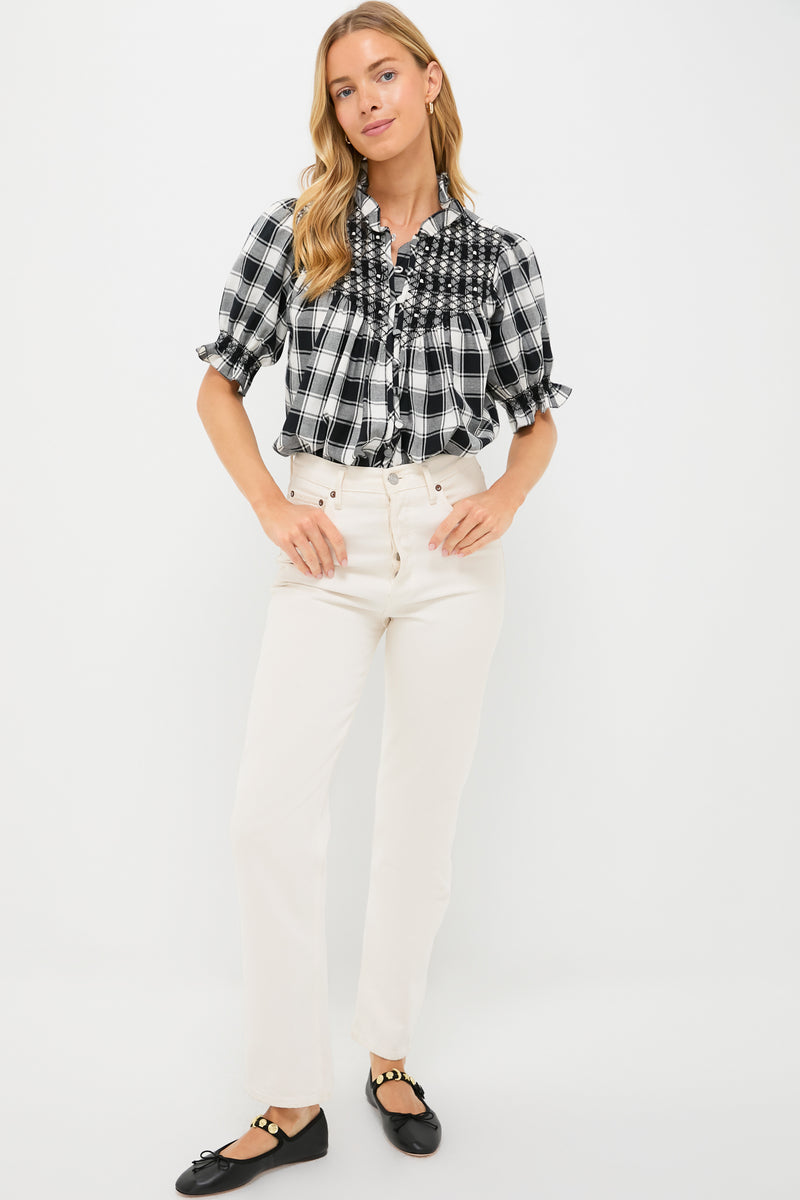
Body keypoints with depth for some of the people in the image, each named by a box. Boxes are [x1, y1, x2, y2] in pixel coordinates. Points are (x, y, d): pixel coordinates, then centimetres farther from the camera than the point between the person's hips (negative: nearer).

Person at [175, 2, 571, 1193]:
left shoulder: (496, 253, 5)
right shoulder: (292, 231, 3)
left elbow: (538, 417, 13)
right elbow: (220, 386, 8)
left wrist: (507, 500, -7)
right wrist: (272, 507, -6)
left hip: (451, 544, 1)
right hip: (329, 543, 0)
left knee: (422, 809, 7)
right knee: (270, 811, -9)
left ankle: (389, 1057, 27)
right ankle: (292, 1104, 6)